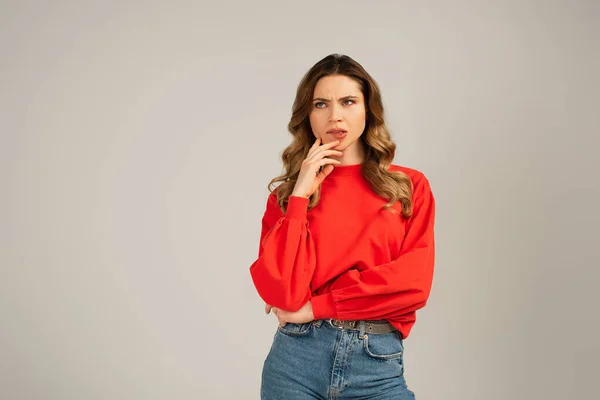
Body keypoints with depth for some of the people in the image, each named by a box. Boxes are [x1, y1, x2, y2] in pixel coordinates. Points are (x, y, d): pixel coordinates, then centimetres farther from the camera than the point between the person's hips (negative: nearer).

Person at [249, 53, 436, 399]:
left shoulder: (410, 187, 3)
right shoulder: (287, 193, 3)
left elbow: (414, 282, -9)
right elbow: (282, 293, -10)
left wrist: (316, 306, -9)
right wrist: (300, 196, -11)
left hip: (379, 364, 0)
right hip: (296, 359, 1)